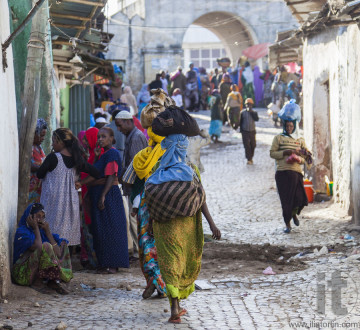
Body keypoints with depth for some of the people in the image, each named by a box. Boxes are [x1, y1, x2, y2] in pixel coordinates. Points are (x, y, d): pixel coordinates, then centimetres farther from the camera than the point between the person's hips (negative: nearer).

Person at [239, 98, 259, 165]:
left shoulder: (254, 112, 3)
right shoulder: (242, 112, 0)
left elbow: (256, 119, -15)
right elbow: (240, 122, 4)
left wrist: (251, 112, -15)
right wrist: (241, 130, -3)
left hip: (252, 131, 2)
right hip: (245, 131, -2)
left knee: (253, 145, 7)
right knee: (247, 146, -8)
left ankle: (251, 158, 23)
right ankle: (249, 159, -8)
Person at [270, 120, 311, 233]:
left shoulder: (300, 140, 16)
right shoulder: (278, 138, 9)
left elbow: (305, 158, 14)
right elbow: (272, 153, 2)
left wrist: (298, 159, -8)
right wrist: (285, 153, -12)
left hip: (296, 172, 2)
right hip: (282, 172, -2)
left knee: (300, 198, -6)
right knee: (286, 199, -1)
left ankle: (294, 214, 27)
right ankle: (287, 224, 12)